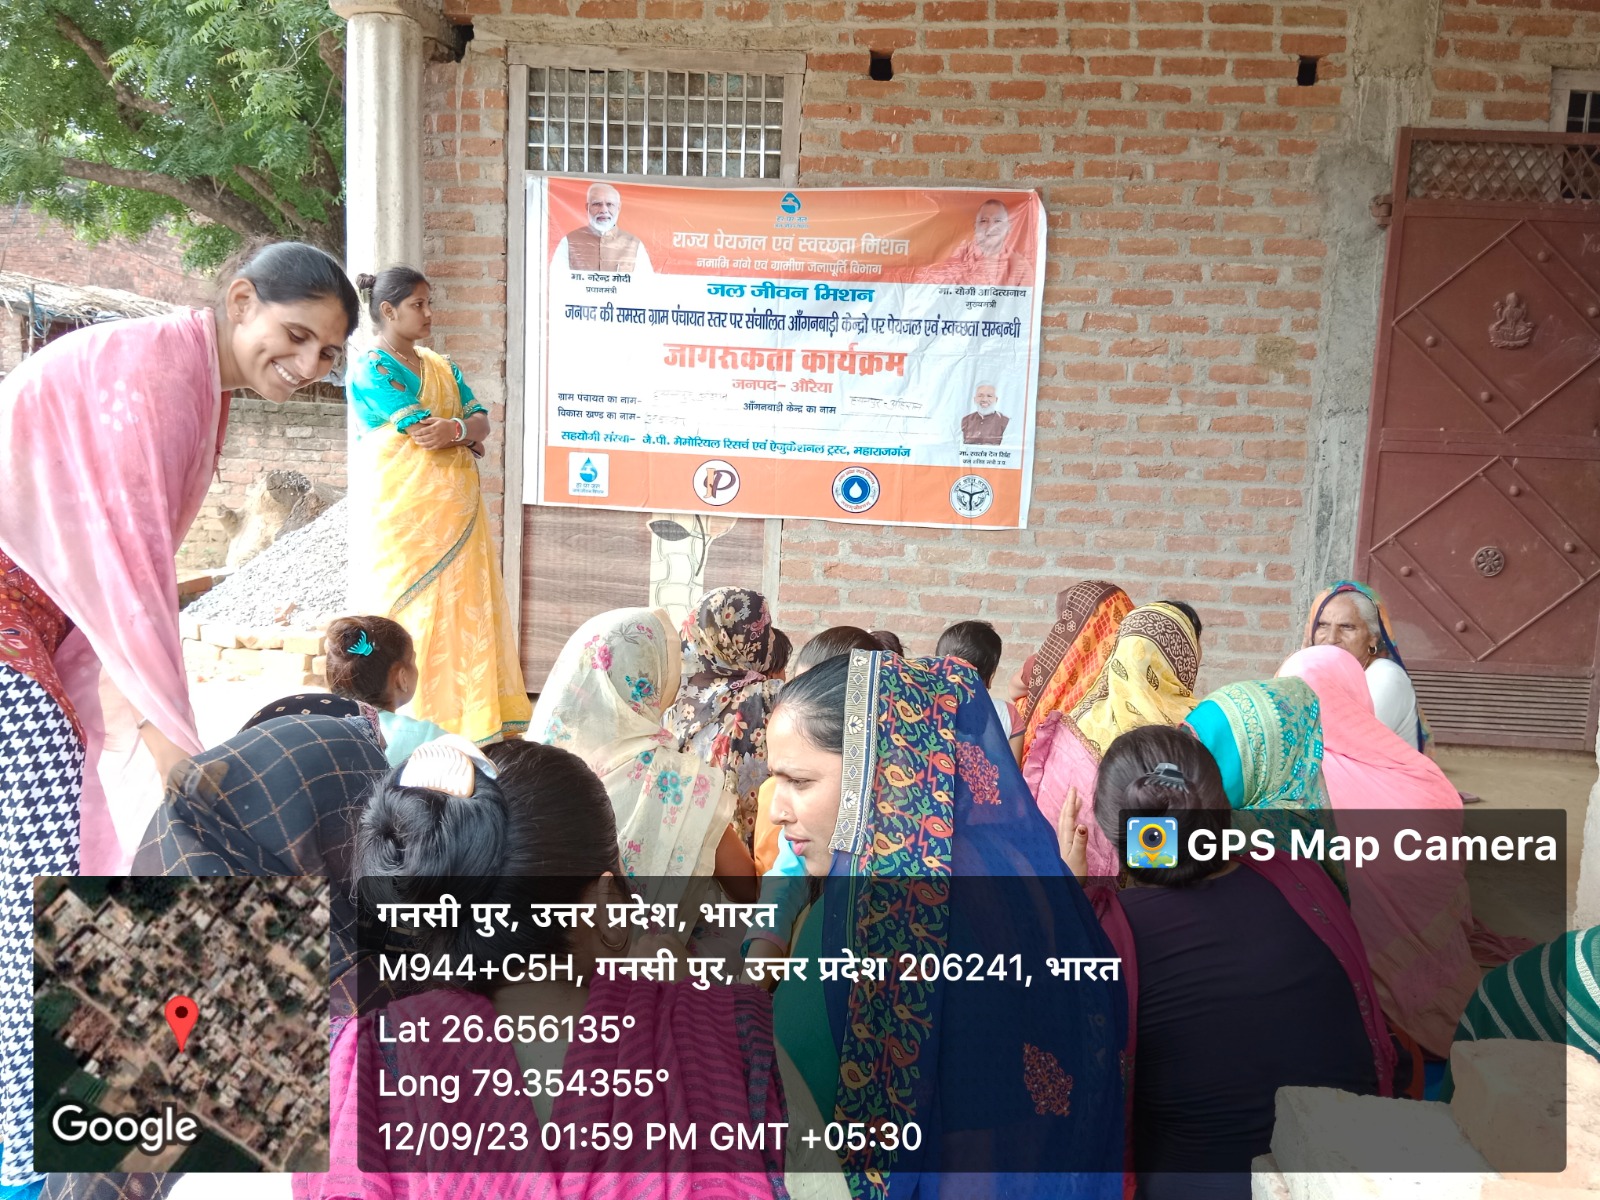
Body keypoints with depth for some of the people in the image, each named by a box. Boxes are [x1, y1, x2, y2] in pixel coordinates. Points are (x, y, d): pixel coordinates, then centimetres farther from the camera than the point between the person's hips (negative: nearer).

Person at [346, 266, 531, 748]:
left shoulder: (440, 367, 19)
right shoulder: (371, 369, -5)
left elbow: (481, 421, 7)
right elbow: (423, 430, -14)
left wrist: (457, 428, -14)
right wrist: (469, 436, 2)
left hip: (454, 511, 7)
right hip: (403, 513, -7)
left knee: (461, 609, 5)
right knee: (409, 613, -6)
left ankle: (465, 718, 10)